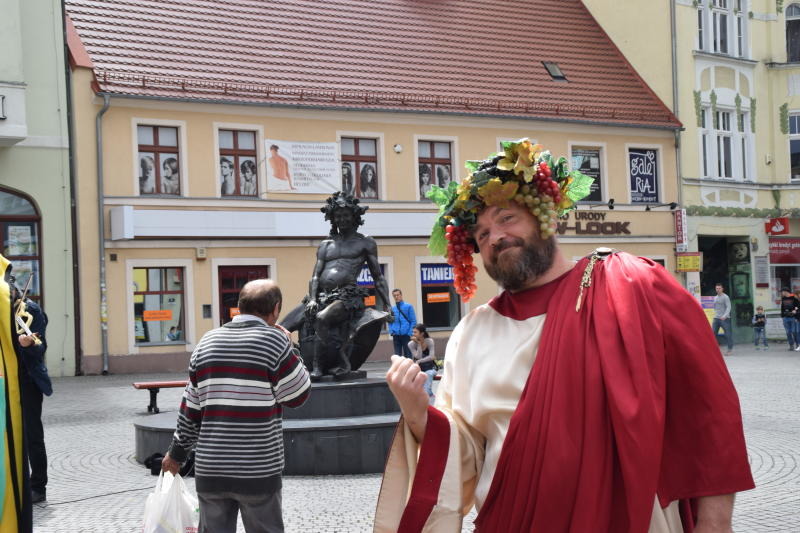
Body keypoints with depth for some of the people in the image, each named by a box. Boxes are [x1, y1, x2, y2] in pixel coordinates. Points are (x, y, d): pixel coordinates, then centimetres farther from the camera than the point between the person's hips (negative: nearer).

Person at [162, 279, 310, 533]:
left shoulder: (208, 341, 8)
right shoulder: (275, 341, -7)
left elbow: (191, 407, 11)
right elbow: (298, 395, -1)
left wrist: (177, 451, 20)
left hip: (209, 469, 4)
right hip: (258, 472, -4)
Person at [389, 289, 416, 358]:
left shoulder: (408, 307, -1)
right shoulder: (392, 309, 8)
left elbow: (413, 321, -2)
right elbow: (390, 322, 17)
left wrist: (410, 334, -10)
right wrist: (391, 332, 2)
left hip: (406, 335, -3)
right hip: (396, 336, 3)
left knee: (407, 355, 2)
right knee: (397, 355, 5)